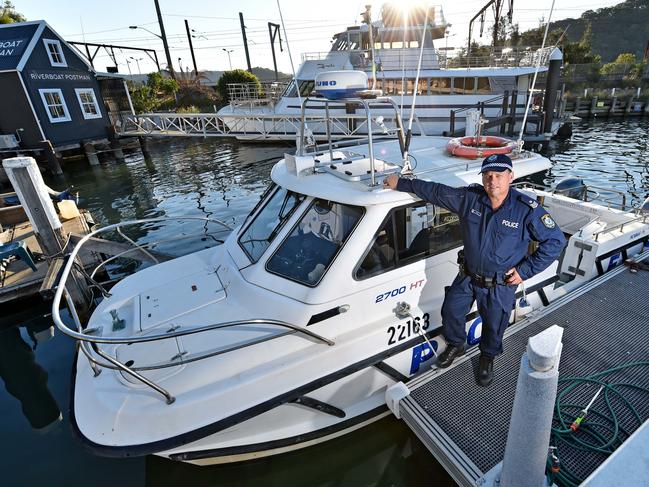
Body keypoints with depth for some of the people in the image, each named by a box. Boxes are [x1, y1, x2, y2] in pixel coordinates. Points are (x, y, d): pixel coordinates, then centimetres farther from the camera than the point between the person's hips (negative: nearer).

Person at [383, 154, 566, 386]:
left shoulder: (528, 210, -20)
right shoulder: (469, 197, -14)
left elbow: (556, 241, -11)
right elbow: (435, 191, -3)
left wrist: (526, 270, -14)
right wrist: (401, 183, -1)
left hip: (501, 286, -2)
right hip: (467, 276, 3)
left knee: (494, 326, 18)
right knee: (450, 311, 16)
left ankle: (487, 358, 50)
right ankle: (455, 345, 48)